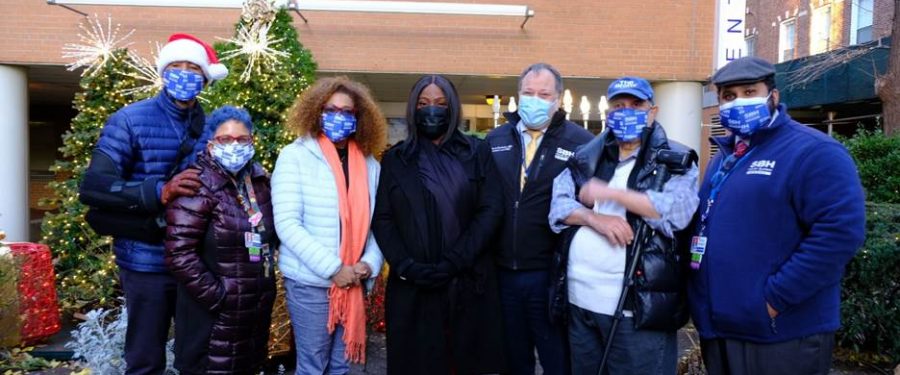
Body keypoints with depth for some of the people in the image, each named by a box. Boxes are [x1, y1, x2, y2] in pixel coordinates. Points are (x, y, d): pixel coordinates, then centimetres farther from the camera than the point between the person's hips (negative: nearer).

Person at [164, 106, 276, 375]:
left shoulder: (259, 180, 4)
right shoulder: (199, 187, -17)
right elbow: (179, 254, -22)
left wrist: (269, 267, 9)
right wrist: (217, 297, -19)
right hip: (215, 317, -6)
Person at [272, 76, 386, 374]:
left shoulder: (369, 164, 5)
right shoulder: (295, 156, -7)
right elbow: (287, 223, -14)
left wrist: (370, 263, -9)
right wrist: (332, 268, -17)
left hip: (353, 282, 4)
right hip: (310, 282, -4)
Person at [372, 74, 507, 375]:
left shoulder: (476, 153, 8)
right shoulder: (395, 159, 10)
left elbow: (490, 210, -2)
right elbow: (382, 219, 3)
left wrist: (454, 261, -12)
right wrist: (407, 266, -12)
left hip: (468, 281, 0)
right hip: (412, 286, 1)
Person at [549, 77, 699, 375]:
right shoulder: (587, 157, 14)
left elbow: (676, 211, -16)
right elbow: (558, 206, 5)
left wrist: (609, 193, -13)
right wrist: (593, 218, -14)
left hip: (639, 307, -4)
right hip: (580, 300, 5)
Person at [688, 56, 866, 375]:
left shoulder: (813, 152, -11)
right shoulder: (723, 158, 15)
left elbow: (841, 231, -22)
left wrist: (775, 299, -21)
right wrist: (703, 304, 8)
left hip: (780, 337, -7)